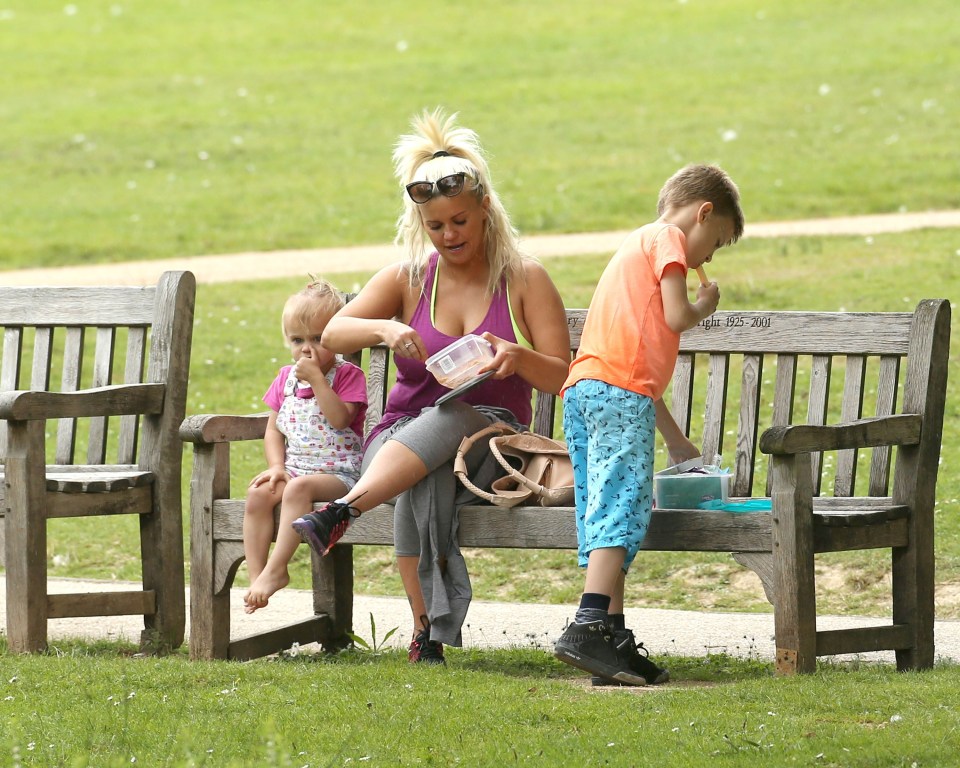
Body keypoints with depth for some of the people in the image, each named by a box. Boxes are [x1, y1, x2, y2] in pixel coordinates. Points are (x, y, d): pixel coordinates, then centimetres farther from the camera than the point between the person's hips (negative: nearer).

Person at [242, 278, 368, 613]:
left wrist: (316, 379, -19)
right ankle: (256, 578, -26)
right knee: (258, 494, -24)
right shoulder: (286, 378, 16)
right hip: (293, 469, 6)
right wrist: (277, 466, -2)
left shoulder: (348, 375, -1)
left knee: (299, 489, -36)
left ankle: (275, 570, -36)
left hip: (337, 472, -5)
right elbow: (273, 428, 15)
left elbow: (340, 419, -17)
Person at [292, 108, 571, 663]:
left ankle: (342, 513, -58)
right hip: (402, 438, 2)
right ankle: (428, 632, -38)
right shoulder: (408, 280, 13)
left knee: (448, 416, -40)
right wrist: (386, 330, -21)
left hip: (492, 438, -2)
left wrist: (519, 357, -20)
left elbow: (562, 378, 3)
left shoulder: (526, 280, 8)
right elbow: (333, 334, 1)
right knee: (423, 482, -38)